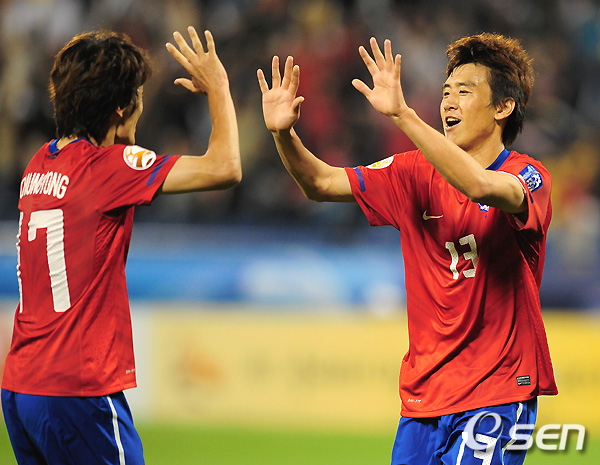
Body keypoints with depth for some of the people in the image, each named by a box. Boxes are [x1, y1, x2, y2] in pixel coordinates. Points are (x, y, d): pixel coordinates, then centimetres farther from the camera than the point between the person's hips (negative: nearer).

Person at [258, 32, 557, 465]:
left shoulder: (527, 177, -8)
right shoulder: (417, 174, 9)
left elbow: (479, 186, -30)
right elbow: (322, 183, 5)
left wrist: (402, 114, -36)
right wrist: (284, 134, -15)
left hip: (495, 394, -5)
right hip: (424, 393, 5)